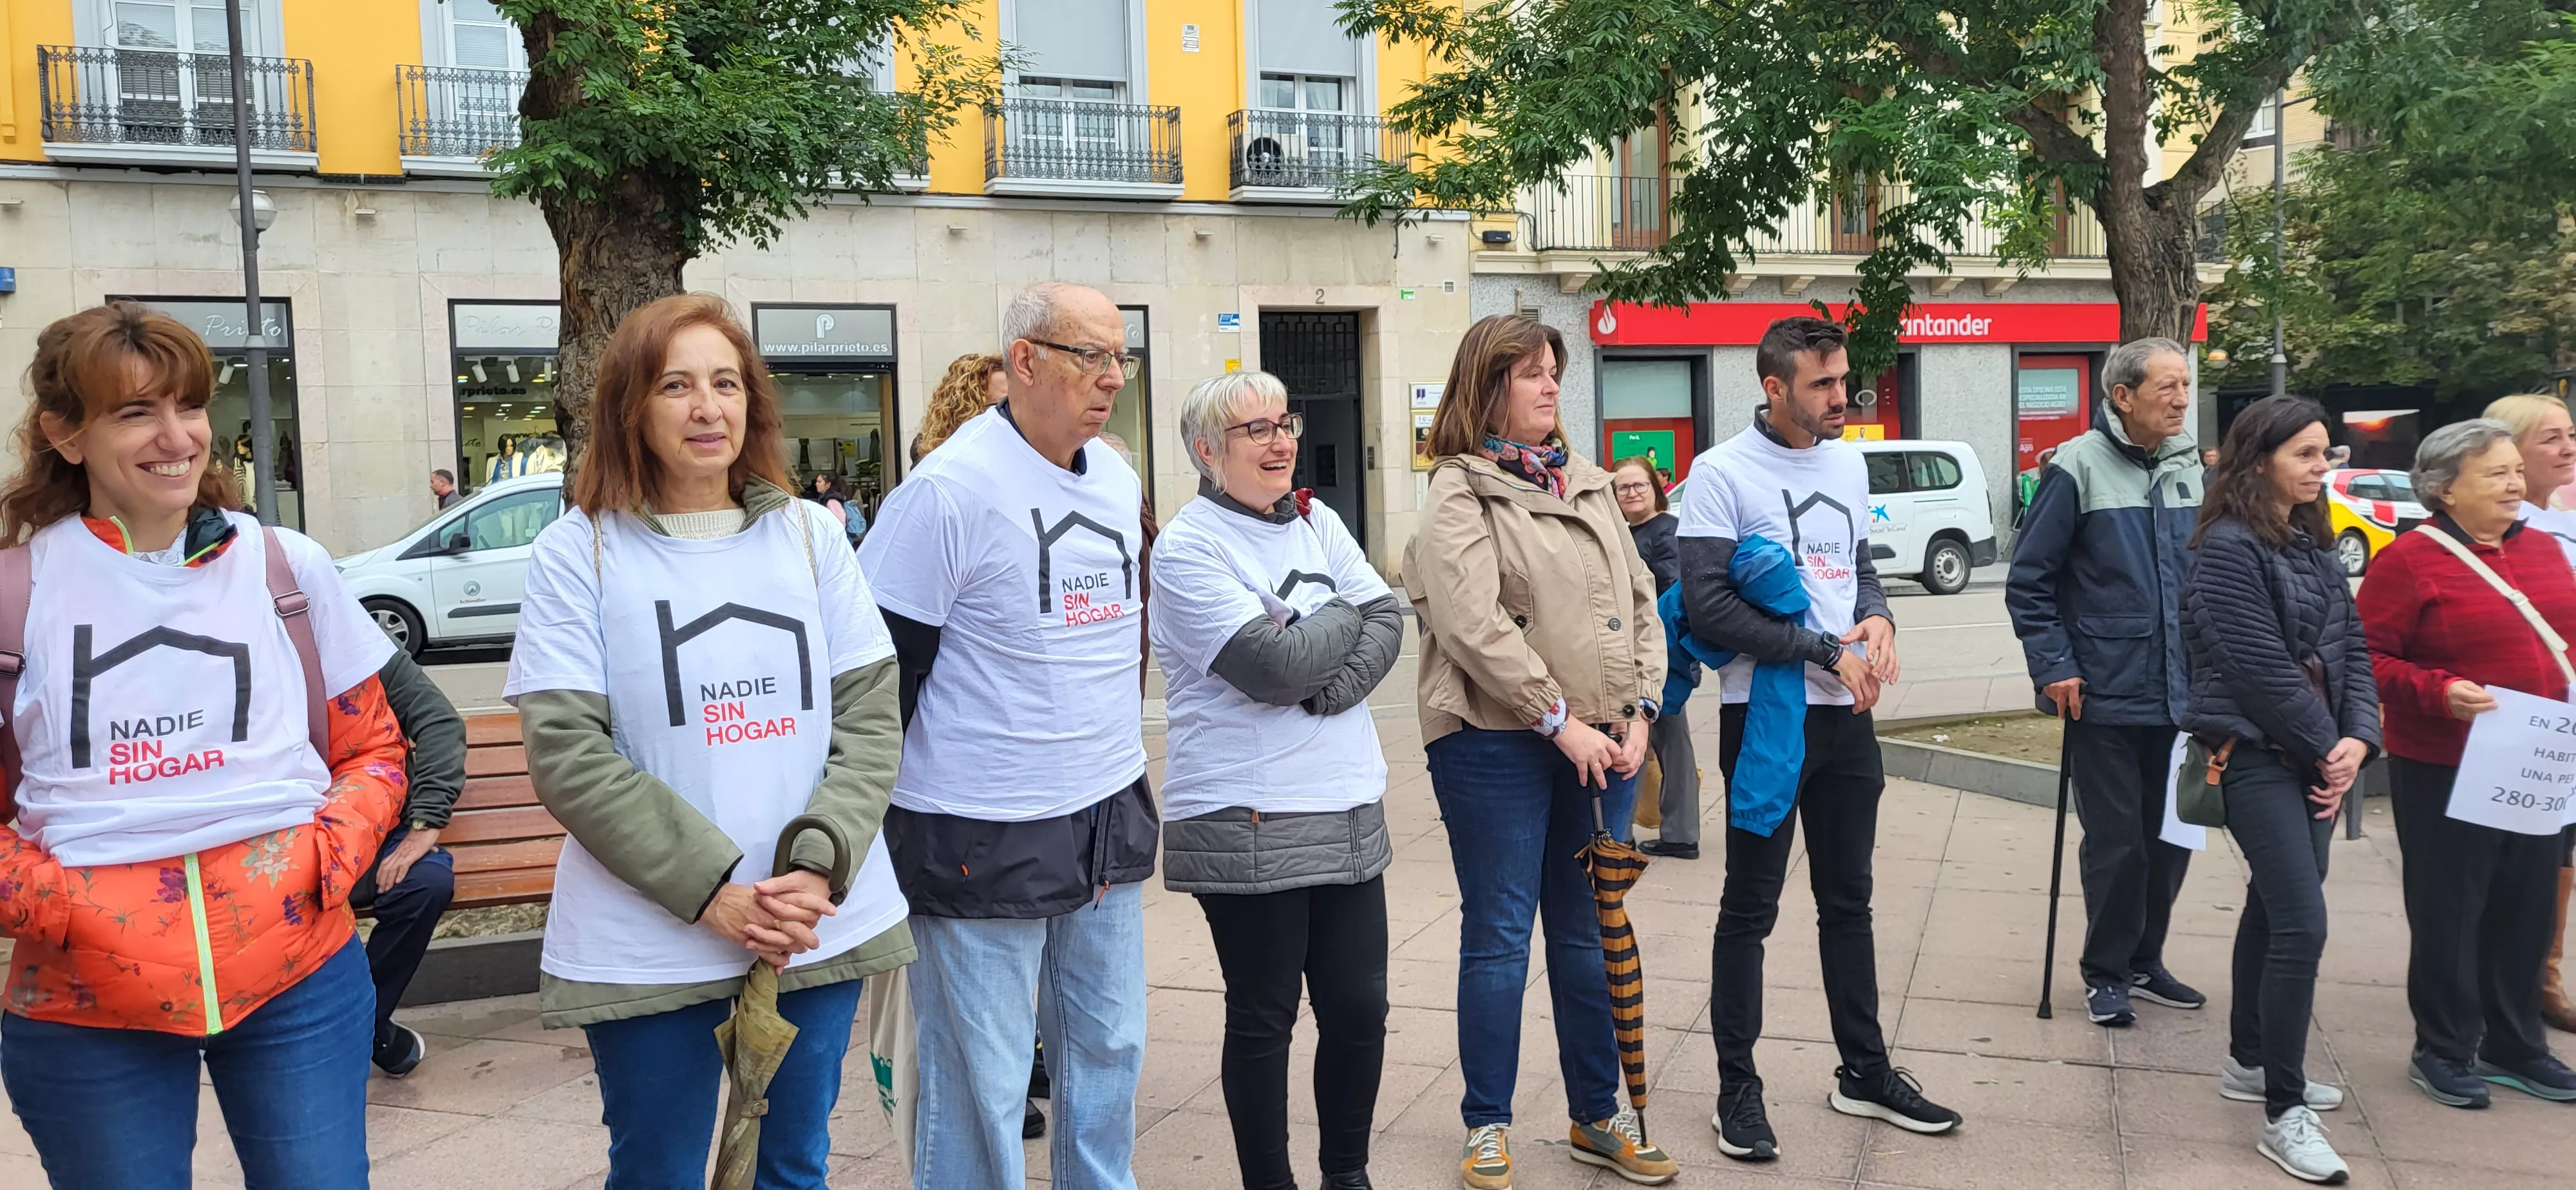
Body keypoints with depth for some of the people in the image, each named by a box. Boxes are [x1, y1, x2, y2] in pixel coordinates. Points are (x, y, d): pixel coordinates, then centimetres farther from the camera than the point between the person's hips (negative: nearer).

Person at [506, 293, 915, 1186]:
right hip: (648, 950, -2)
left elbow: (870, 715, 2)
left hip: (823, 933, 3)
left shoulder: (809, 535, 5)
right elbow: (566, 755, -10)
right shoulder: (579, 552, -4)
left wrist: (818, 870, -13)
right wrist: (712, 892, -17)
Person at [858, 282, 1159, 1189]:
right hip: (983, 841, -7)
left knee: (1109, 1049, 17)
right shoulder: (951, 487, -15)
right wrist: (881, 820, -8)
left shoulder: (1118, 479, 9)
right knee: (980, 1083, 4)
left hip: (1108, 823, 7)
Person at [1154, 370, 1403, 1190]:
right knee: (1263, 1022, 6)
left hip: (1348, 813, 6)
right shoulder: (1187, 548, -10)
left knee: (1360, 1008, 10)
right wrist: (1343, 618, -2)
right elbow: (1274, 668, -19)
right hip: (1247, 824, -6)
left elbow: (1388, 625, 3)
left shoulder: (1316, 522, 11)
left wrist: (1324, 687, -14)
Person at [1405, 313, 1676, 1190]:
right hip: (1499, 746, -6)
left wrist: (1638, 711, 0)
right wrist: (1561, 720, -17)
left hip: (1602, 745, 6)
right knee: (1500, 936, 3)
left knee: (1592, 934, 13)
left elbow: (1641, 600, 13)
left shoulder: (1588, 484, 15)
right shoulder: (1461, 493, -5)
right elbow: (1474, 625, -16)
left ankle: (1597, 1116, 26)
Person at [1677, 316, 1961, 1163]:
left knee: (1848, 900, 16)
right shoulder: (1722, 473, -11)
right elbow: (1706, 606, -18)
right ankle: (1737, 1089, 14)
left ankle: (1864, 1072, 29)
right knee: (1750, 908, 3)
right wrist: (1825, 649, -17)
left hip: (1846, 713, 6)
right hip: (1766, 713, -6)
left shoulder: (1848, 465, 10)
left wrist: (1878, 619, -4)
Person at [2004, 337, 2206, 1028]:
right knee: (2116, 842, 2)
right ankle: (2104, 973, 19)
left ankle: (2144, 963, 30)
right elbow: (2028, 580, -11)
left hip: (2180, 695, 6)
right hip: (2105, 698, -6)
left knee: (2171, 836, 13)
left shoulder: (2190, 467, 6)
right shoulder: (2079, 468, -12)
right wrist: (2055, 667, -15)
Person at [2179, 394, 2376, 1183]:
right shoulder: (2228, 549, -14)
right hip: (2255, 754, -8)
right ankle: (2285, 1113, -6)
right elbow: (2262, 668, -17)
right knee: (2301, 922, -12)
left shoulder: (2312, 546, 12)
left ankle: (2249, 1062, 29)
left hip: (2313, 756, 8)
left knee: (2274, 907, 15)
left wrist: (2357, 738, -6)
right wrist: (2324, 748, -10)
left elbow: (2349, 646, 9)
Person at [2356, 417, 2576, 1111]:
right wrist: (2440, 693, -25)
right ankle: (2443, 1051, 19)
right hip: (2444, 772, -6)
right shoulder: (2409, 561, -10)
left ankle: (2514, 1045, 30)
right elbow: (2368, 660, -12)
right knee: (2449, 912, 4)